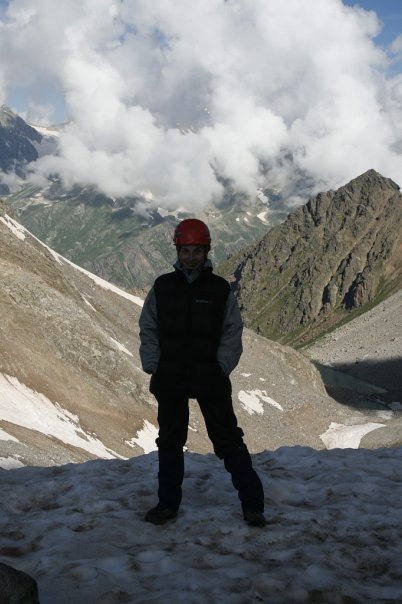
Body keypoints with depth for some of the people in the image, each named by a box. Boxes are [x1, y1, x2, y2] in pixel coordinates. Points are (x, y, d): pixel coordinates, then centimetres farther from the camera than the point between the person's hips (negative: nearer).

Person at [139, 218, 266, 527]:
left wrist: (221, 367, -10)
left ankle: (253, 504, 9)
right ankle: (168, 503, 28)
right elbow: (148, 330, 6)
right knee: (170, 442, 14)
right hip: (169, 380, 2)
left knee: (228, 440, 0)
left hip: (210, 380, -2)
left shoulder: (220, 289, -1)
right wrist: (153, 365, -4)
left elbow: (233, 333, 0)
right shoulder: (162, 287, 2)